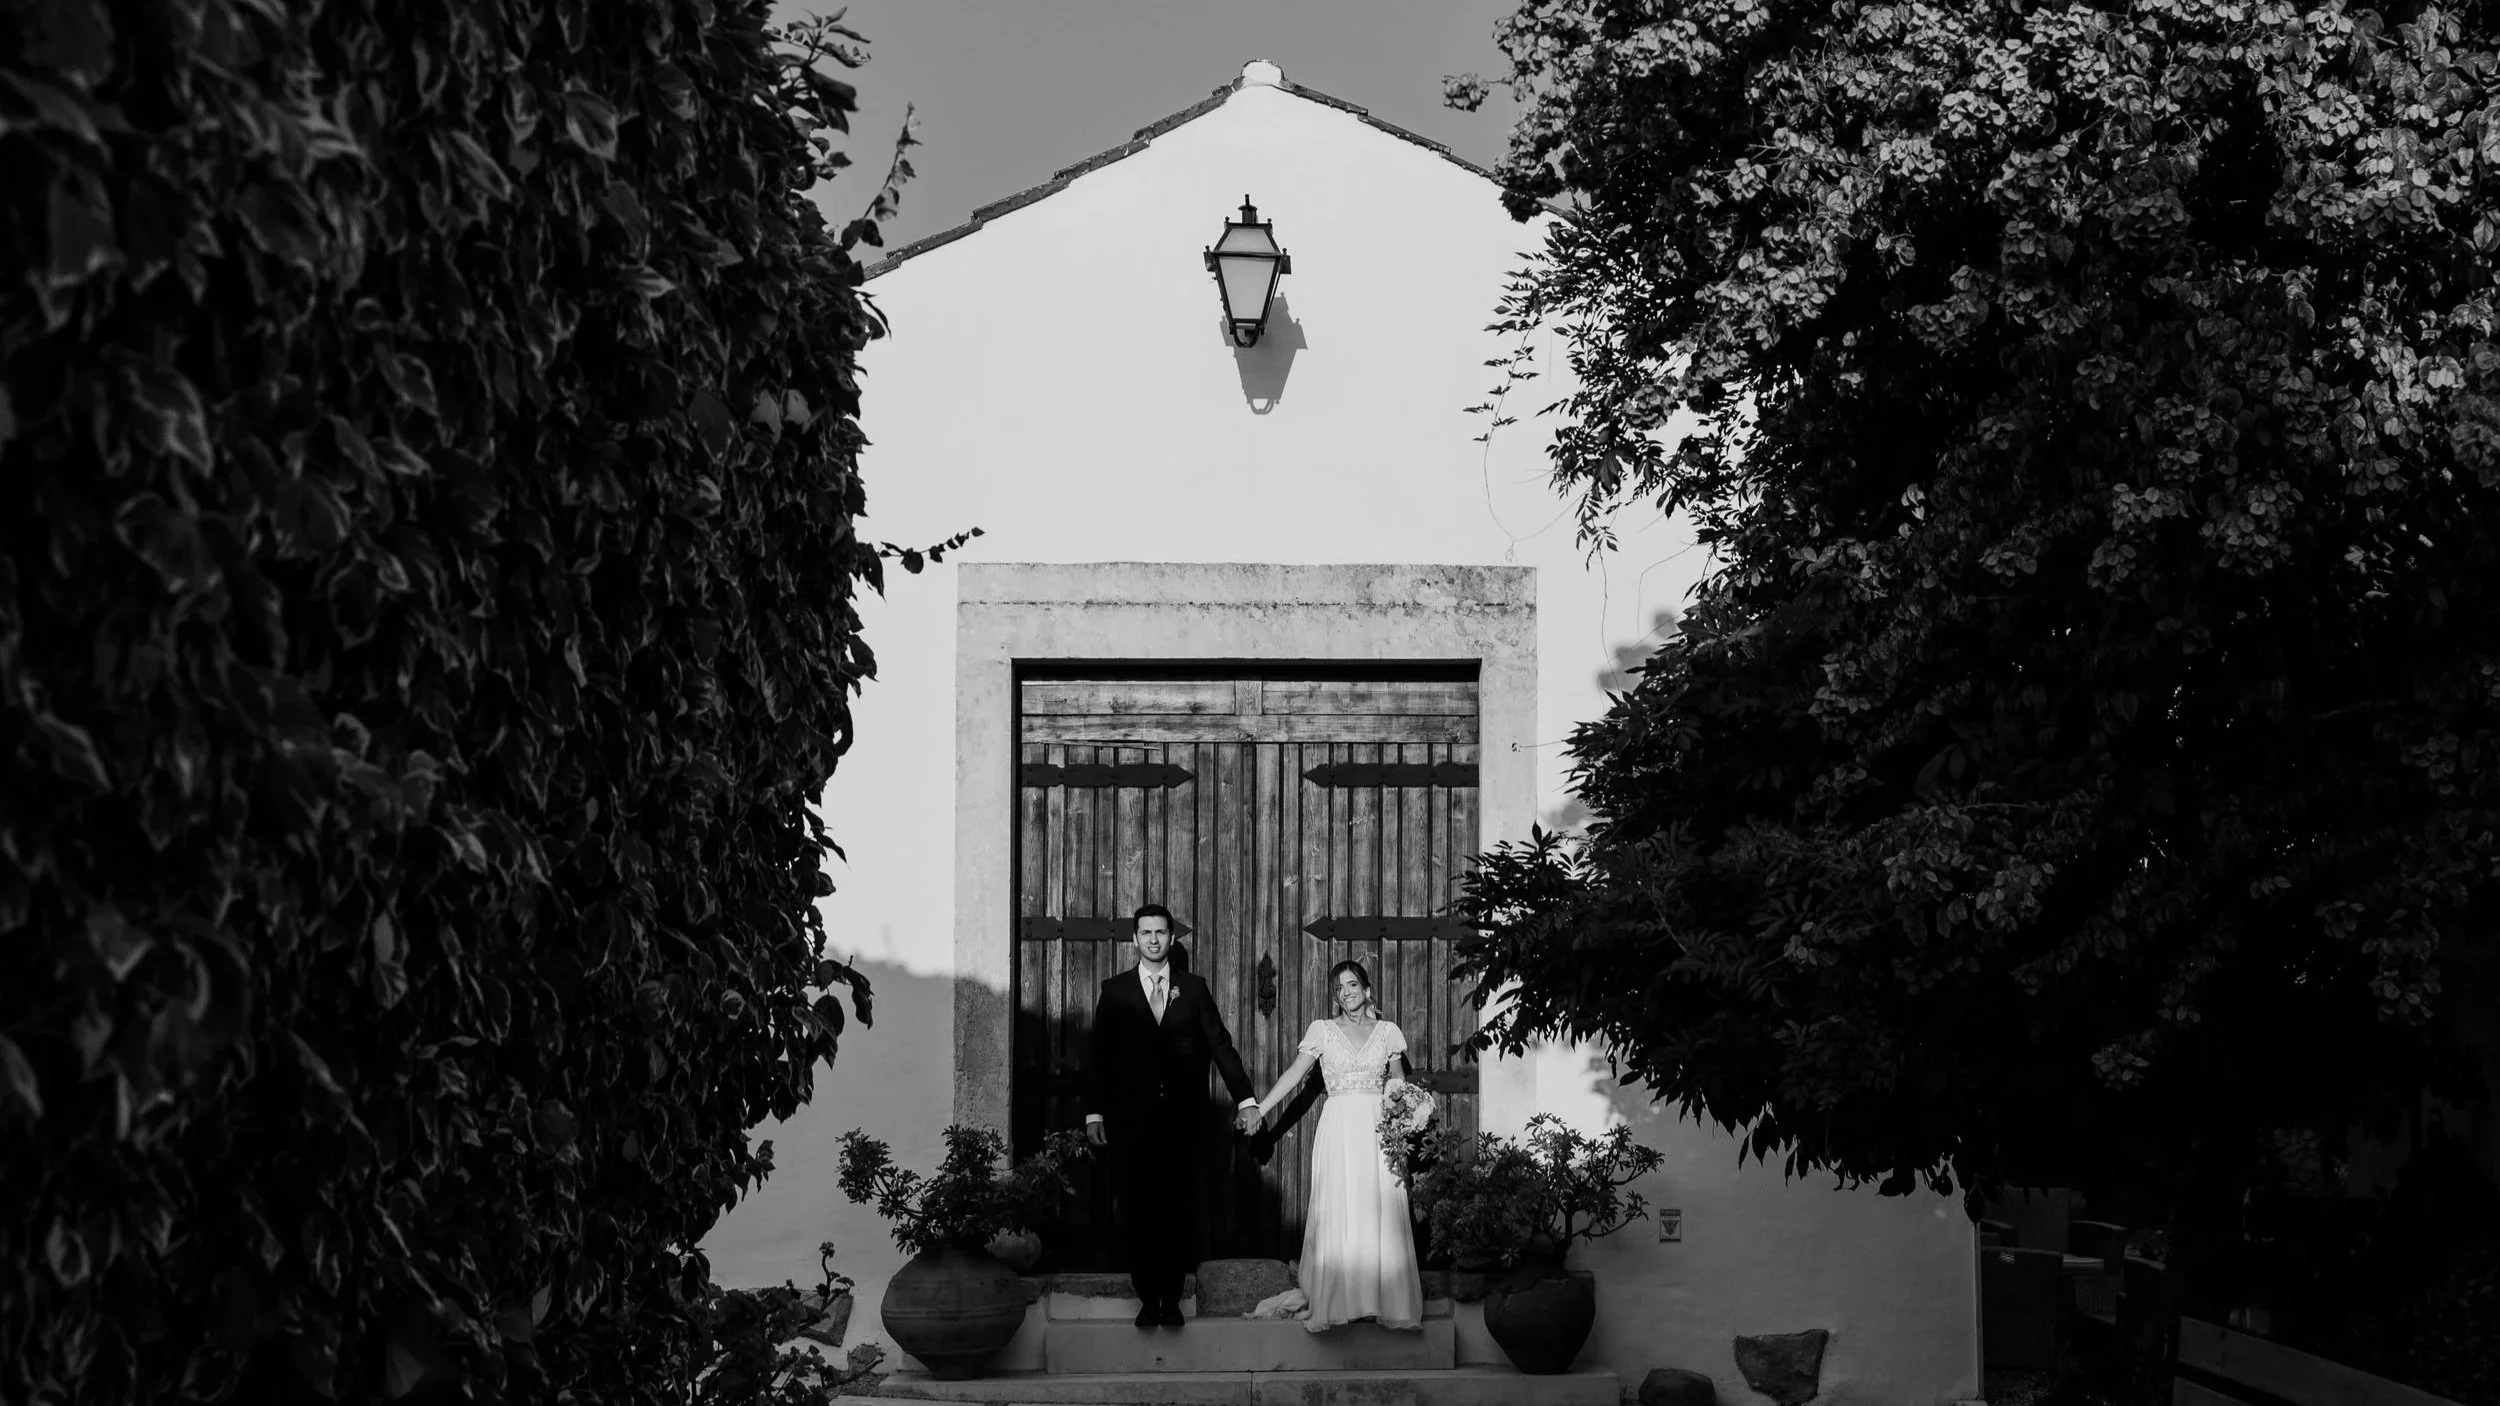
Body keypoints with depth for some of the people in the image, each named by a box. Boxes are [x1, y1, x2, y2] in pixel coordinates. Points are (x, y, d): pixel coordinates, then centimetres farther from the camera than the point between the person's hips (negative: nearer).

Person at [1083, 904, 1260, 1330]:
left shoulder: (1193, 988, 8)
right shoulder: (1115, 991, 5)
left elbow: (1220, 1044, 5)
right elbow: (1100, 1054, 4)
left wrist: (1245, 1098, -3)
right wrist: (1094, 1112, -2)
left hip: (1183, 1119, 0)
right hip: (1132, 1119, 0)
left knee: (1178, 1210, 1)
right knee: (1137, 1212, 1)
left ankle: (1171, 1298, 10)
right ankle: (1147, 1299, 9)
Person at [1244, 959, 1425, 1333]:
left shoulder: (1387, 1031, 10)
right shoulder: (1322, 1030, 6)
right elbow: (1295, 1074, 1)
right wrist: (1260, 1110, -7)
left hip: (1378, 1129, 1)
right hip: (1338, 1129, -1)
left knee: (1384, 1214, -2)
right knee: (1336, 1214, -5)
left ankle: (1392, 1304, 3)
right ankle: (1332, 1305, -2)